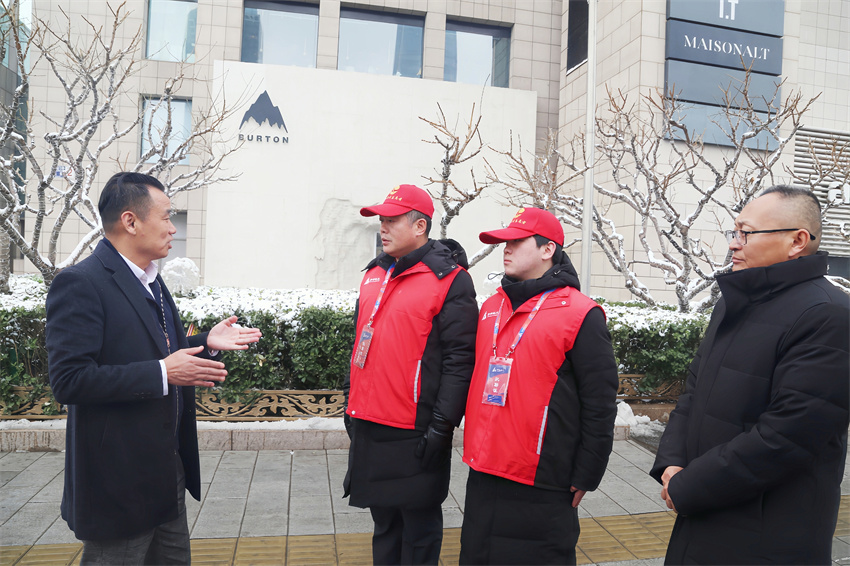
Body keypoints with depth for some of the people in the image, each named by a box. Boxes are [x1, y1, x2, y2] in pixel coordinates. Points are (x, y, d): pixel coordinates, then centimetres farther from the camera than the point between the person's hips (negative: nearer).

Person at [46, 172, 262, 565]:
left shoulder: (150, 281, 11)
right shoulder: (80, 283, -18)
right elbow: (68, 381, -25)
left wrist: (207, 342, 4)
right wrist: (162, 373, -27)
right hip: (118, 484, -9)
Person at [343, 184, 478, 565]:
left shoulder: (449, 279, -11)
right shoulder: (375, 273, 12)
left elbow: (459, 359, -15)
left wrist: (441, 426, -18)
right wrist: (352, 403, 19)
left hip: (414, 432, -7)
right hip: (368, 424, 7)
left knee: (418, 526, 9)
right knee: (384, 521, 22)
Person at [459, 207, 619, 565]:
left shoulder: (580, 315, -11)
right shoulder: (491, 307, 10)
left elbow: (600, 404, -11)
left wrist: (585, 476, -8)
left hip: (541, 488, -6)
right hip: (482, 475, 7)